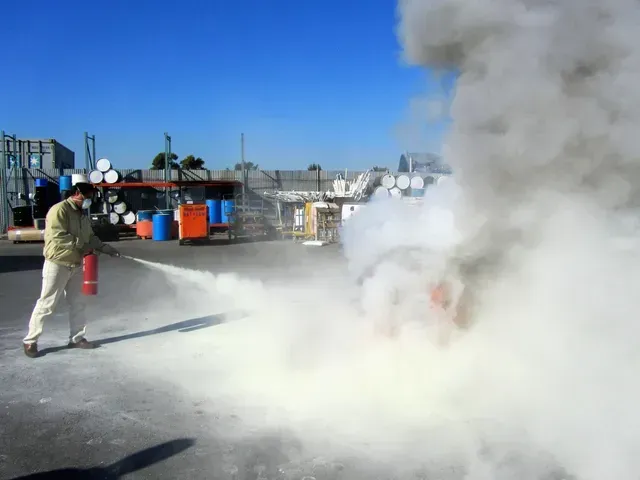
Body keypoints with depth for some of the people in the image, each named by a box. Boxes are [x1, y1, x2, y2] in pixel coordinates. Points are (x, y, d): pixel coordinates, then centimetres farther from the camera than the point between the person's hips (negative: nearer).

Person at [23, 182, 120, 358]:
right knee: (46, 304, -2)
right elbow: (57, 237, -25)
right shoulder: (59, 210, -15)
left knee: (77, 303, 13)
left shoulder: (83, 216, 11)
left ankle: (77, 338, 24)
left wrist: (108, 249, 5)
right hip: (57, 265, -8)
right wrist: (81, 244, -22)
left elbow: (91, 238, 16)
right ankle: (30, 341, 9)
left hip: (76, 265, 8)